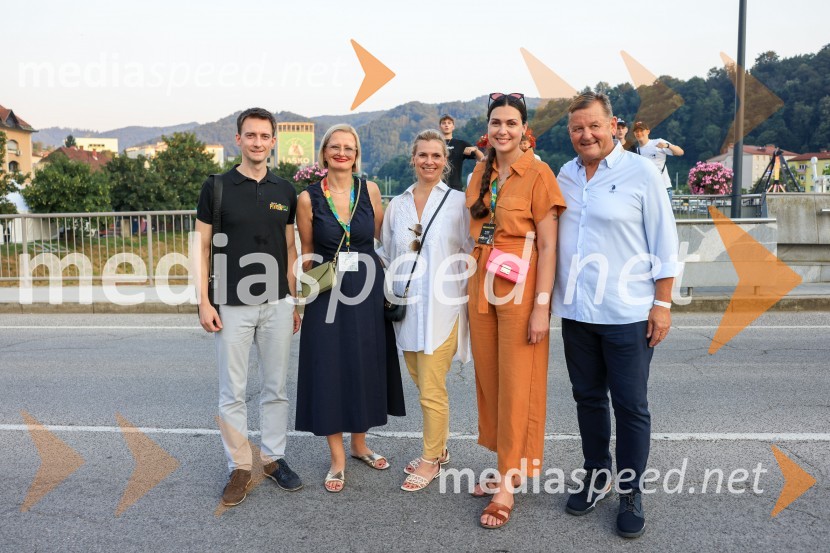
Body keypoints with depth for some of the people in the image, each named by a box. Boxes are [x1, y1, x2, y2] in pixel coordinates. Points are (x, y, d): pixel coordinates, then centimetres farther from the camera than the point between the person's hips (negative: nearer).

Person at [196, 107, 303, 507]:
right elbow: (203, 246, -1)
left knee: (275, 388, 11)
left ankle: (274, 457, 26)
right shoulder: (217, 187, -1)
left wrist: (294, 301, 8)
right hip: (232, 306, -2)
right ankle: (240, 467, 18)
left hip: (277, 305, 3)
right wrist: (204, 302, -8)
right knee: (233, 392, 5)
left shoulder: (284, 191, 7)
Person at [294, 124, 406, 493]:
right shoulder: (308, 198, -3)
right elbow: (307, 251, 6)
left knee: (366, 367, 11)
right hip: (328, 293, -2)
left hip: (368, 289, 2)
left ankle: (359, 444, 31)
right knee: (330, 369, 2)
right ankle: (337, 459, 17)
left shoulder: (369, 190, 1)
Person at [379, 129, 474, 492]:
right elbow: (387, 256, 16)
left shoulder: (458, 202, -4)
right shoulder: (397, 205, 9)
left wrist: (467, 298, -5)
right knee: (422, 384, 15)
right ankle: (438, 449, 32)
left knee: (432, 390, -2)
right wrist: (390, 298, 11)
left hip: (441, 309, -5)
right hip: (406, 309, 5)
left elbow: (471, 254, -1)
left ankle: (430, 461, 17)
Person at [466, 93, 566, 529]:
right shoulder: (480, 173, 9)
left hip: (519, 291, -6)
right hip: (481, 288, 6)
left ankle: (509, 483, 13)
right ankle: (509, 466, 28)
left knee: (516, 387, 1)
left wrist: (541, 306, -16)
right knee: (488, 381, 12)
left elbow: (548, 246, -12)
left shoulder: (538, 174, -9)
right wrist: (472, 290, 10)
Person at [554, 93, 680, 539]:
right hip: (576, 312, 4)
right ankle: (596, 476, 32)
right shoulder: (565, 175, 7)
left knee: (630, 406, 5)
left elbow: (664, 244, -4)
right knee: (588, 398, 15)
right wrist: (549, 295, 9)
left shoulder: (640, 173, -5)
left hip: (627, 314, -4)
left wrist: (662, 304, -8)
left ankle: (630, 492, 21)